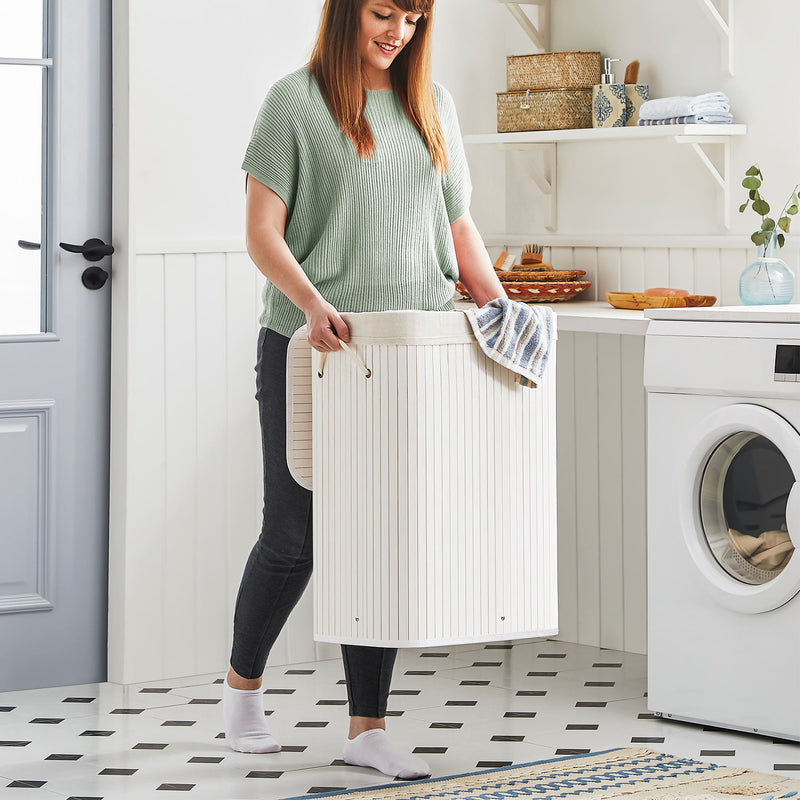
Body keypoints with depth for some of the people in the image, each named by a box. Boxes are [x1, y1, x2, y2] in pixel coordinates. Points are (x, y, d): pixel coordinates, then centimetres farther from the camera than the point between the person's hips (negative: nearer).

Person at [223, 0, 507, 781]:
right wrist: (311, 302, -24)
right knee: (295, 534, 3)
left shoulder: (430, 104, 13)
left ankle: (367, 728, 10)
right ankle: (242, 682, 28)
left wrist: (500, 306, 4)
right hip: (310, 350, -4)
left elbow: (458, 225, 18)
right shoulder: (296, 100, -3)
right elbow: (262, 233, -8)